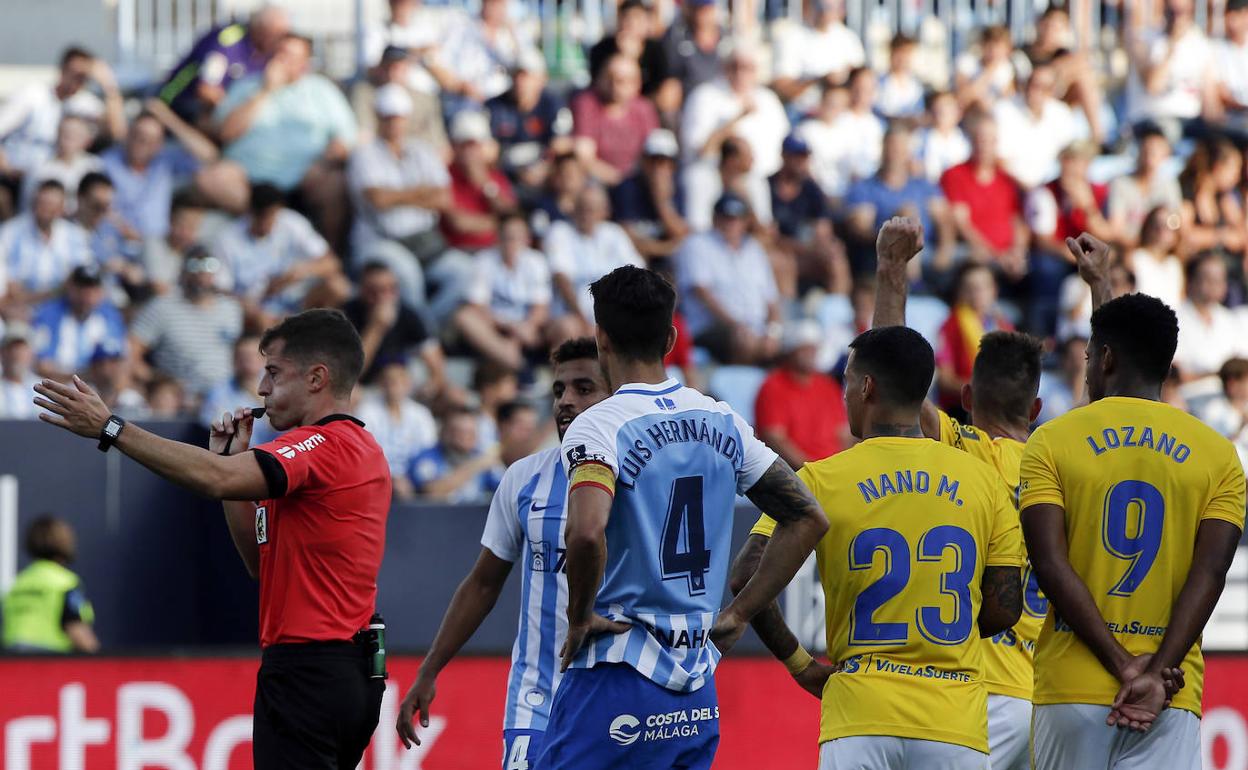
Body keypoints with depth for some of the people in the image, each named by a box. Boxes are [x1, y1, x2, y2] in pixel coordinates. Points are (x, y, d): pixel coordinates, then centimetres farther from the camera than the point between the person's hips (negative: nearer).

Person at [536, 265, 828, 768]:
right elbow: (808, 519, 15)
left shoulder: (599, 426, -10)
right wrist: (739, 614, 15)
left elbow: (587, 532, -29)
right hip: (698, 697, 7)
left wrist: (580, 617, -12)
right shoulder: (722, 422, 10)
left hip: (617, 676, -7)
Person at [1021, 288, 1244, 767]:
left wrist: (1123, 667, -9)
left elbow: (1051, 565, -7)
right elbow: (1209, 573, -5)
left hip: (1070, 690, 0)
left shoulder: (1052, 442, 3)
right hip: (1171, 700, 0)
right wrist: (1157, 672, -11)